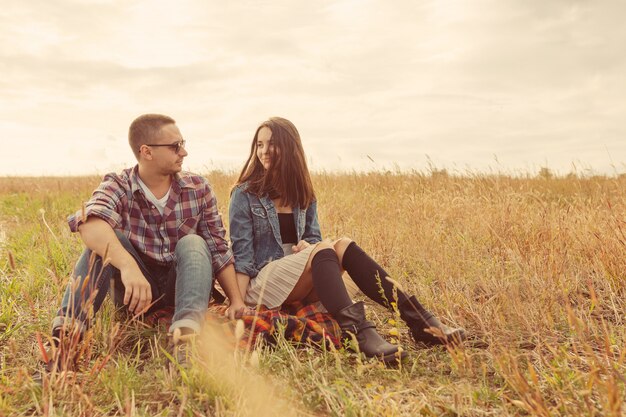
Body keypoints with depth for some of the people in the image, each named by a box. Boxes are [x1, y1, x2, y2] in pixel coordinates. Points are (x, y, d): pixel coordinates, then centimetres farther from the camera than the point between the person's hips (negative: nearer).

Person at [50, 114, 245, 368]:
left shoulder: (199, 189, -2)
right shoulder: (117, 187, -10)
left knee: (193, 243, -27)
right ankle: (68, 329, -36)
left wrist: (237, 301, -9)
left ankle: (186, 330, -48)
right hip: (135, 289, -1)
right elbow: (89, 223, -33)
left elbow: (218, 250, 0)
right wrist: (128, 265, -51)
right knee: (105, 240, -25)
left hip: (182, 287, 1)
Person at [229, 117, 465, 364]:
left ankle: (418, 320, -32)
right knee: (324, 249, -30)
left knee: (344, 246, -23)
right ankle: (358, 331, -53)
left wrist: (307, 245, -11)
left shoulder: (303, 195, 12)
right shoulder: (244, 195, -3)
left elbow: (313, 238, 14)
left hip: (301, 285, 4)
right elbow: (242, 253, -8)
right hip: (262, 282, -4)